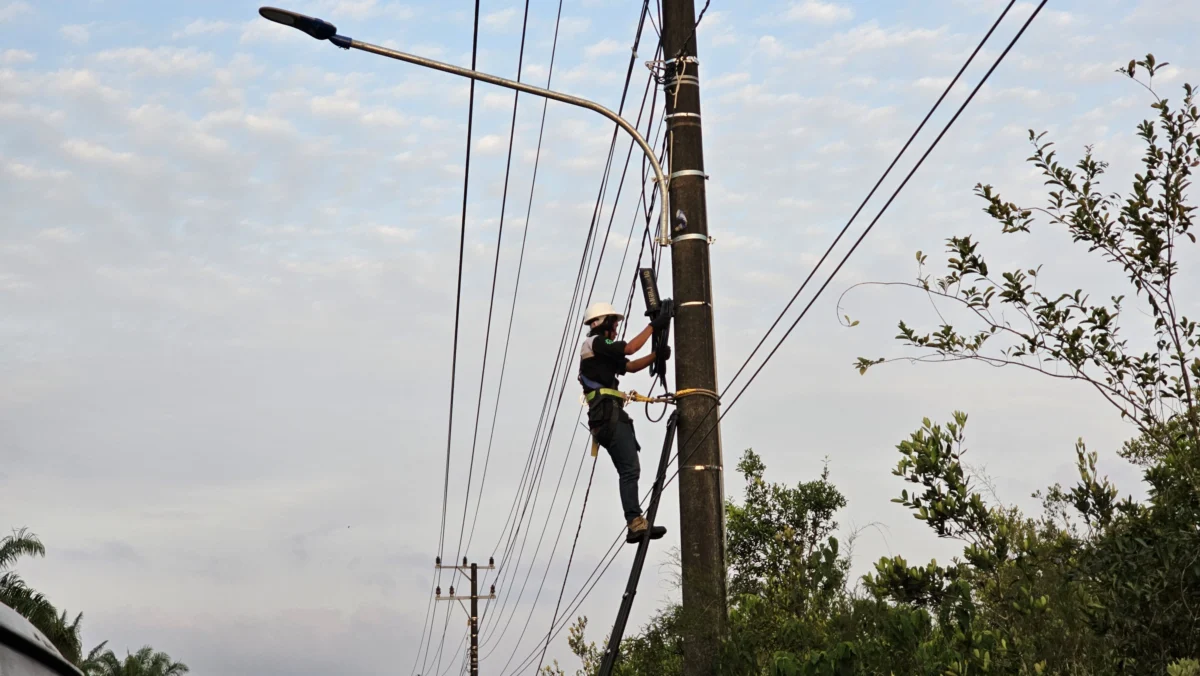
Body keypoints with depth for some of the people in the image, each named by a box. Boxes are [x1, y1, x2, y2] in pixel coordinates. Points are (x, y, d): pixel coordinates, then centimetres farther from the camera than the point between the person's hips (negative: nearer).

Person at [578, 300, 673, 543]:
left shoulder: (601, 350, 28)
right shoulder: (595, 343, -2)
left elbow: (630, 366, 21)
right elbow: (630, 349, -15)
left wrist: (656, 355, 7)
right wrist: (653, 325, -8)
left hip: (608, 417, 11)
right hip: (608, 413, -11)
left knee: (628, 470, 6)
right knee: (630, 469, -19)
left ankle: (636, 524, 2)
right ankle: (635, 523, -26)